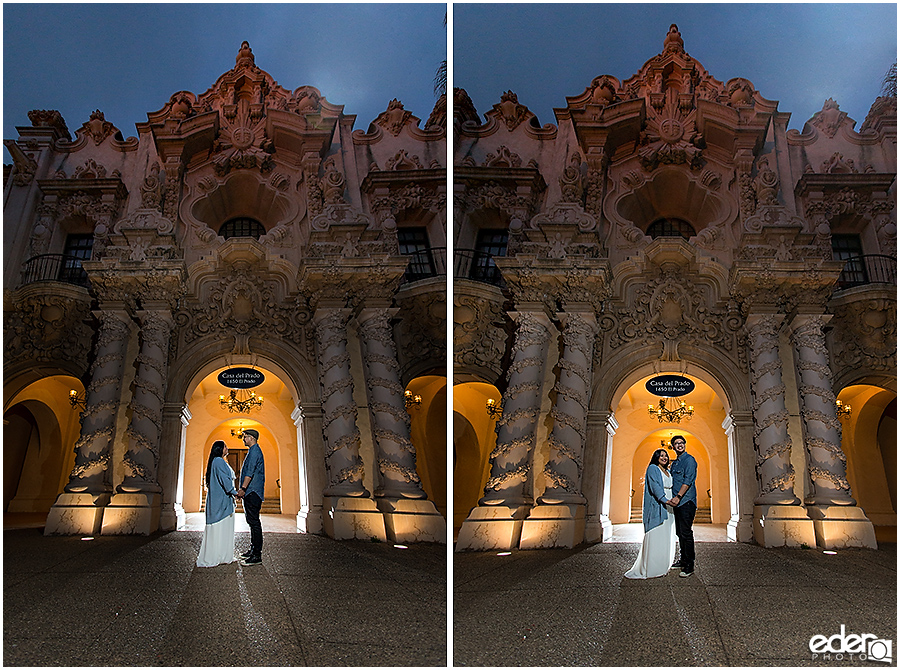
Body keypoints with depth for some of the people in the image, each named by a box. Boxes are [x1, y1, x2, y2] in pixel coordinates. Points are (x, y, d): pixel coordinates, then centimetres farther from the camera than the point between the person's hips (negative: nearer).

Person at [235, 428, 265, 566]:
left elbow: (250, 472, -20)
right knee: (252, 521, 14)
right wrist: (243, 489, 23)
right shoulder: (253, 451, 21)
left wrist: (242, 489, -22)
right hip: (251, 492, 11)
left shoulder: (254, 451, -12)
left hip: (252, 492, -11)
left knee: (254, 522, -11)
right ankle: (253, 549, 21)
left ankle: (257, 555, -11)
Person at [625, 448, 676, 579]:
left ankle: (662, 567, 11)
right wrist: (665, 500, -25)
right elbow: (655, 486, -14)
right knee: (656, 537, -11)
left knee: (666, 538, 6)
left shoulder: (668, 472, 22)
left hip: (667, 509, 8)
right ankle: (650, 569, -10)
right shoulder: (652, 469, -2)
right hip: (656, 508, -8)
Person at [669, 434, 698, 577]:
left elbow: (688, 480, -16)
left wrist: (678, 496, -22)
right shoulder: (674, 463, 19)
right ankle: (683, 560, 22)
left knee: (686, 533, -10)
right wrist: (672, 498, 13)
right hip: (678, 502, 9)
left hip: (687, 501, -9)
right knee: (680, 533, 13)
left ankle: (689, 566, -7)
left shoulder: (689, 460, -6)